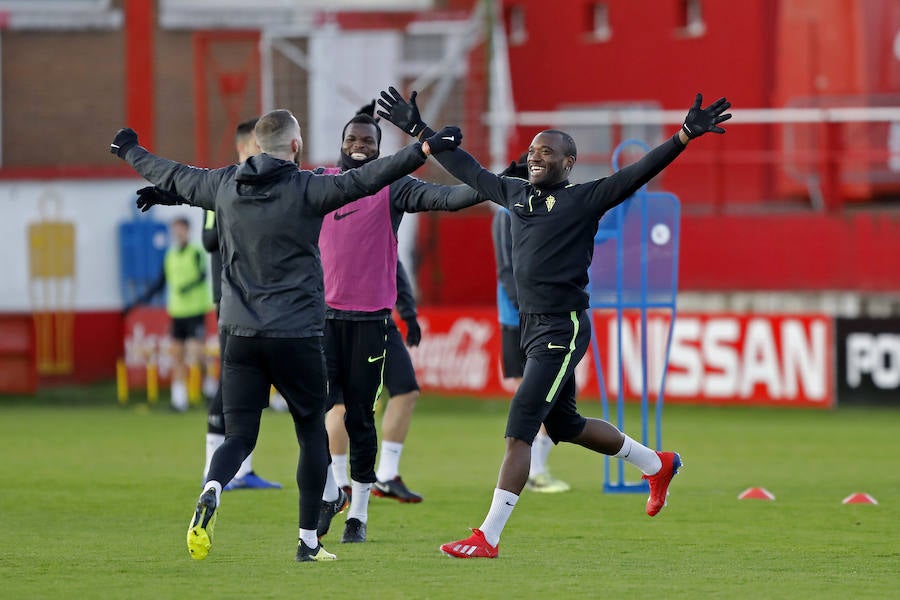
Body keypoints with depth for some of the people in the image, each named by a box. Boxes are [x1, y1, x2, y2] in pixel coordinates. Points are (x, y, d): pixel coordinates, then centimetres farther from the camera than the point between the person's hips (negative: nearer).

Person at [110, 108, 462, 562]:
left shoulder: (224, 185, 6)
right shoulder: (305, 189, -9)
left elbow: (172, 177, 21)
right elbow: (362, 180, -20)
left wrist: (128, 151, 39)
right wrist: (424, 150, -22)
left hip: (241, 336, 4)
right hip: (296, 336, -4)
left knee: (239, 436, 4)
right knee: (312, 434, 12)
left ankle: (211, 492, -28)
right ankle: (308, 541, 14)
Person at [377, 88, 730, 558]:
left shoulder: (585, 200, -7)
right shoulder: (516, 194, 12)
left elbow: (638, 174, -16)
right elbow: (467, 170, 23)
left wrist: (685, 136, -29)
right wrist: (418, 131, 27)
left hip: (564, 329, -8)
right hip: (532, 326, 8)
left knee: (519, 429, -12)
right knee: (564, 425, 21)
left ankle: (488, 537, -11)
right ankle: (656, 464, 41)